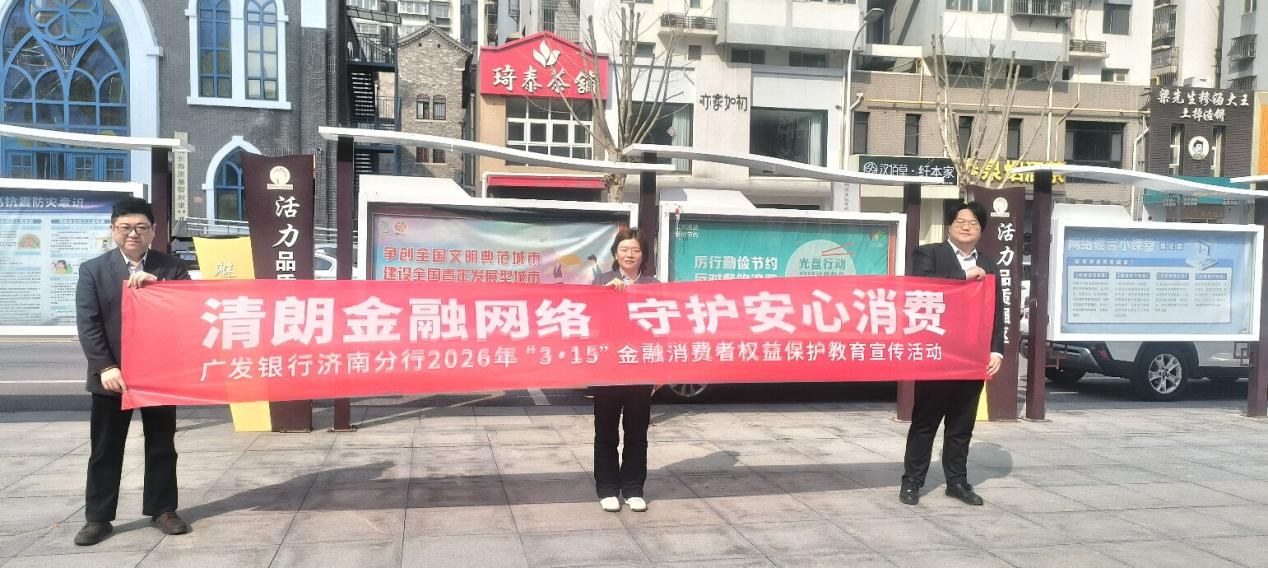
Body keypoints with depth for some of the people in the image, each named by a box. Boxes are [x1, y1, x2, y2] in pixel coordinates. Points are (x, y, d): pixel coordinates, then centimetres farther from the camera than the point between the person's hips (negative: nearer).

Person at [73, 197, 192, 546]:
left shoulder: (171, 267, 3)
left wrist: (155, 284, -19)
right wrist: (105, 367, -14)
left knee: (162, 447, 9)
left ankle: (162, 510, 21)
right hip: (112, 376, 0)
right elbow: (88, 323, -5)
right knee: (105, 450, 7)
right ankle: (97, 518, 18)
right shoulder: (93, 270, 1)